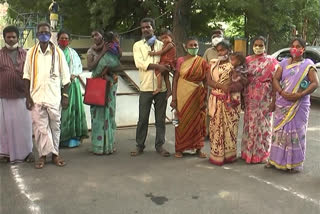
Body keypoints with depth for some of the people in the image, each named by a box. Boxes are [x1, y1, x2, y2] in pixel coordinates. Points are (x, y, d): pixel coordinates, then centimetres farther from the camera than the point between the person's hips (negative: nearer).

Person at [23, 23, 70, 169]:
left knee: (55, 126, 7)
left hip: (54, 97, 0)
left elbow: (65, 76, 3)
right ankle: (42, 155, 13)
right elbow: (27, 76, 6)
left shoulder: (58, 52, 2)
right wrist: (28, 97, 0)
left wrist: (65, 96, -1)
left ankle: (55, 154, 20)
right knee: (39, 127, 3)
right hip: (36, 97, 1)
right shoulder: (31, 53, 5)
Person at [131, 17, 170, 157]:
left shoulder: (162, 45, 11)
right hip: (146, 87, -1)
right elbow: (139, 63, -9)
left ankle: (160, 145, 17)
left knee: (160, 118, 7)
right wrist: (157, 66, -15)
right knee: (143, 119, 3)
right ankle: (140, 145, 15)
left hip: (161, 87, 1)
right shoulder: (138, 45, 6)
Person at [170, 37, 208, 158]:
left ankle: (198, 148, 18)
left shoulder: (202, 62, 3)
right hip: (183, 95, -1)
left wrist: (205, 98, 1)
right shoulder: (180, 60, -2)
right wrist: (174, 98, -8)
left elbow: (205, 82, 6)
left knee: (198, 121, 6)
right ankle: (179, 148, 16)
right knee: (182, 121, 4)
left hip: (198, 95, 2)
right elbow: (175, 79, -2)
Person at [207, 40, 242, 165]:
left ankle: (229, 155, 12)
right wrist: (221, 86, -15)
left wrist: (230, 88, -18)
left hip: (231, 100, -2)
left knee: (230, 127, 1)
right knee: (216, 127, 3)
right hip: (216, 100, 2)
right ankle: (216, 155, 11)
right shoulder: (213, 63, 9)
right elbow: (209, 80, -1)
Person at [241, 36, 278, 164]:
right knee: (250, 123, 8)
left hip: (265, 98, -3)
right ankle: (248, 152, 20)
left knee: (263, 124, 3)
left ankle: (261, 154, 15)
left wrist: (274, 100, -10)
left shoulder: (271, 61, 0)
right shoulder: (247, 60, 7)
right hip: (250, 97, 3)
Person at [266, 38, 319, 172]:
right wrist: (282, 93, -15)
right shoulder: (284, 62, 9)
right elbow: (275, 79, 2)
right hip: (282, 104, 3)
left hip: (299, 105, -3)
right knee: (279, 130, 8)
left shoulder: (308, 64, -1)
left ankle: (295, 163, 9)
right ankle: (276, 159, 19)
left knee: (296, 132, 0)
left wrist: (300, 95, -21)